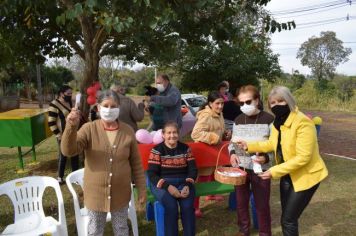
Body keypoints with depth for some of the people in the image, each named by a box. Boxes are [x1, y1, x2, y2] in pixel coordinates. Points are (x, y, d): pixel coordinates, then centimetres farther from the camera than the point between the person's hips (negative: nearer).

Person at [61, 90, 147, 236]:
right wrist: (71, 126, -40)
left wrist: (141, 188, -1)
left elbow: (136, 163, -2)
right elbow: (69, 150, -24)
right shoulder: (89, 129, -11)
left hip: (121, 193, 1)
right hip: (96, 193, 0)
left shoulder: (127, 131, -7)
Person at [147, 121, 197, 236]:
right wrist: (168, 187, -20)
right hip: (162, 183, -2)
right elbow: (151, 174, -7)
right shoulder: (157, 150, -1)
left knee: (188, 206, -24)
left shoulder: (185, 148, 7)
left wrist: (187, 185, -15)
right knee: (171, 206, -28)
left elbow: (193, 170, 4)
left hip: (183, 182, 2)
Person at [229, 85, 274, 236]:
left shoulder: (268, 119, -9)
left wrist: (266, 157, -23)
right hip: (240, 167, 4)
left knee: (262, 204, 9)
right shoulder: (238, 120, 5)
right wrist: (232, 153, -6)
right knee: (241, 202, 16)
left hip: (260, 169, -4)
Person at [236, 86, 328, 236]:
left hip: (306, 175, -8)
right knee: (287, 218, 17)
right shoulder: (278, 121, 1)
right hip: (287, 174, 8)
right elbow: (272, 144, 14)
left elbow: (302, 158, -27)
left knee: (288, 220, -2)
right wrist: (249, 145, 3)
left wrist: (274, 171, -27)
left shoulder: (303, 123, -25)